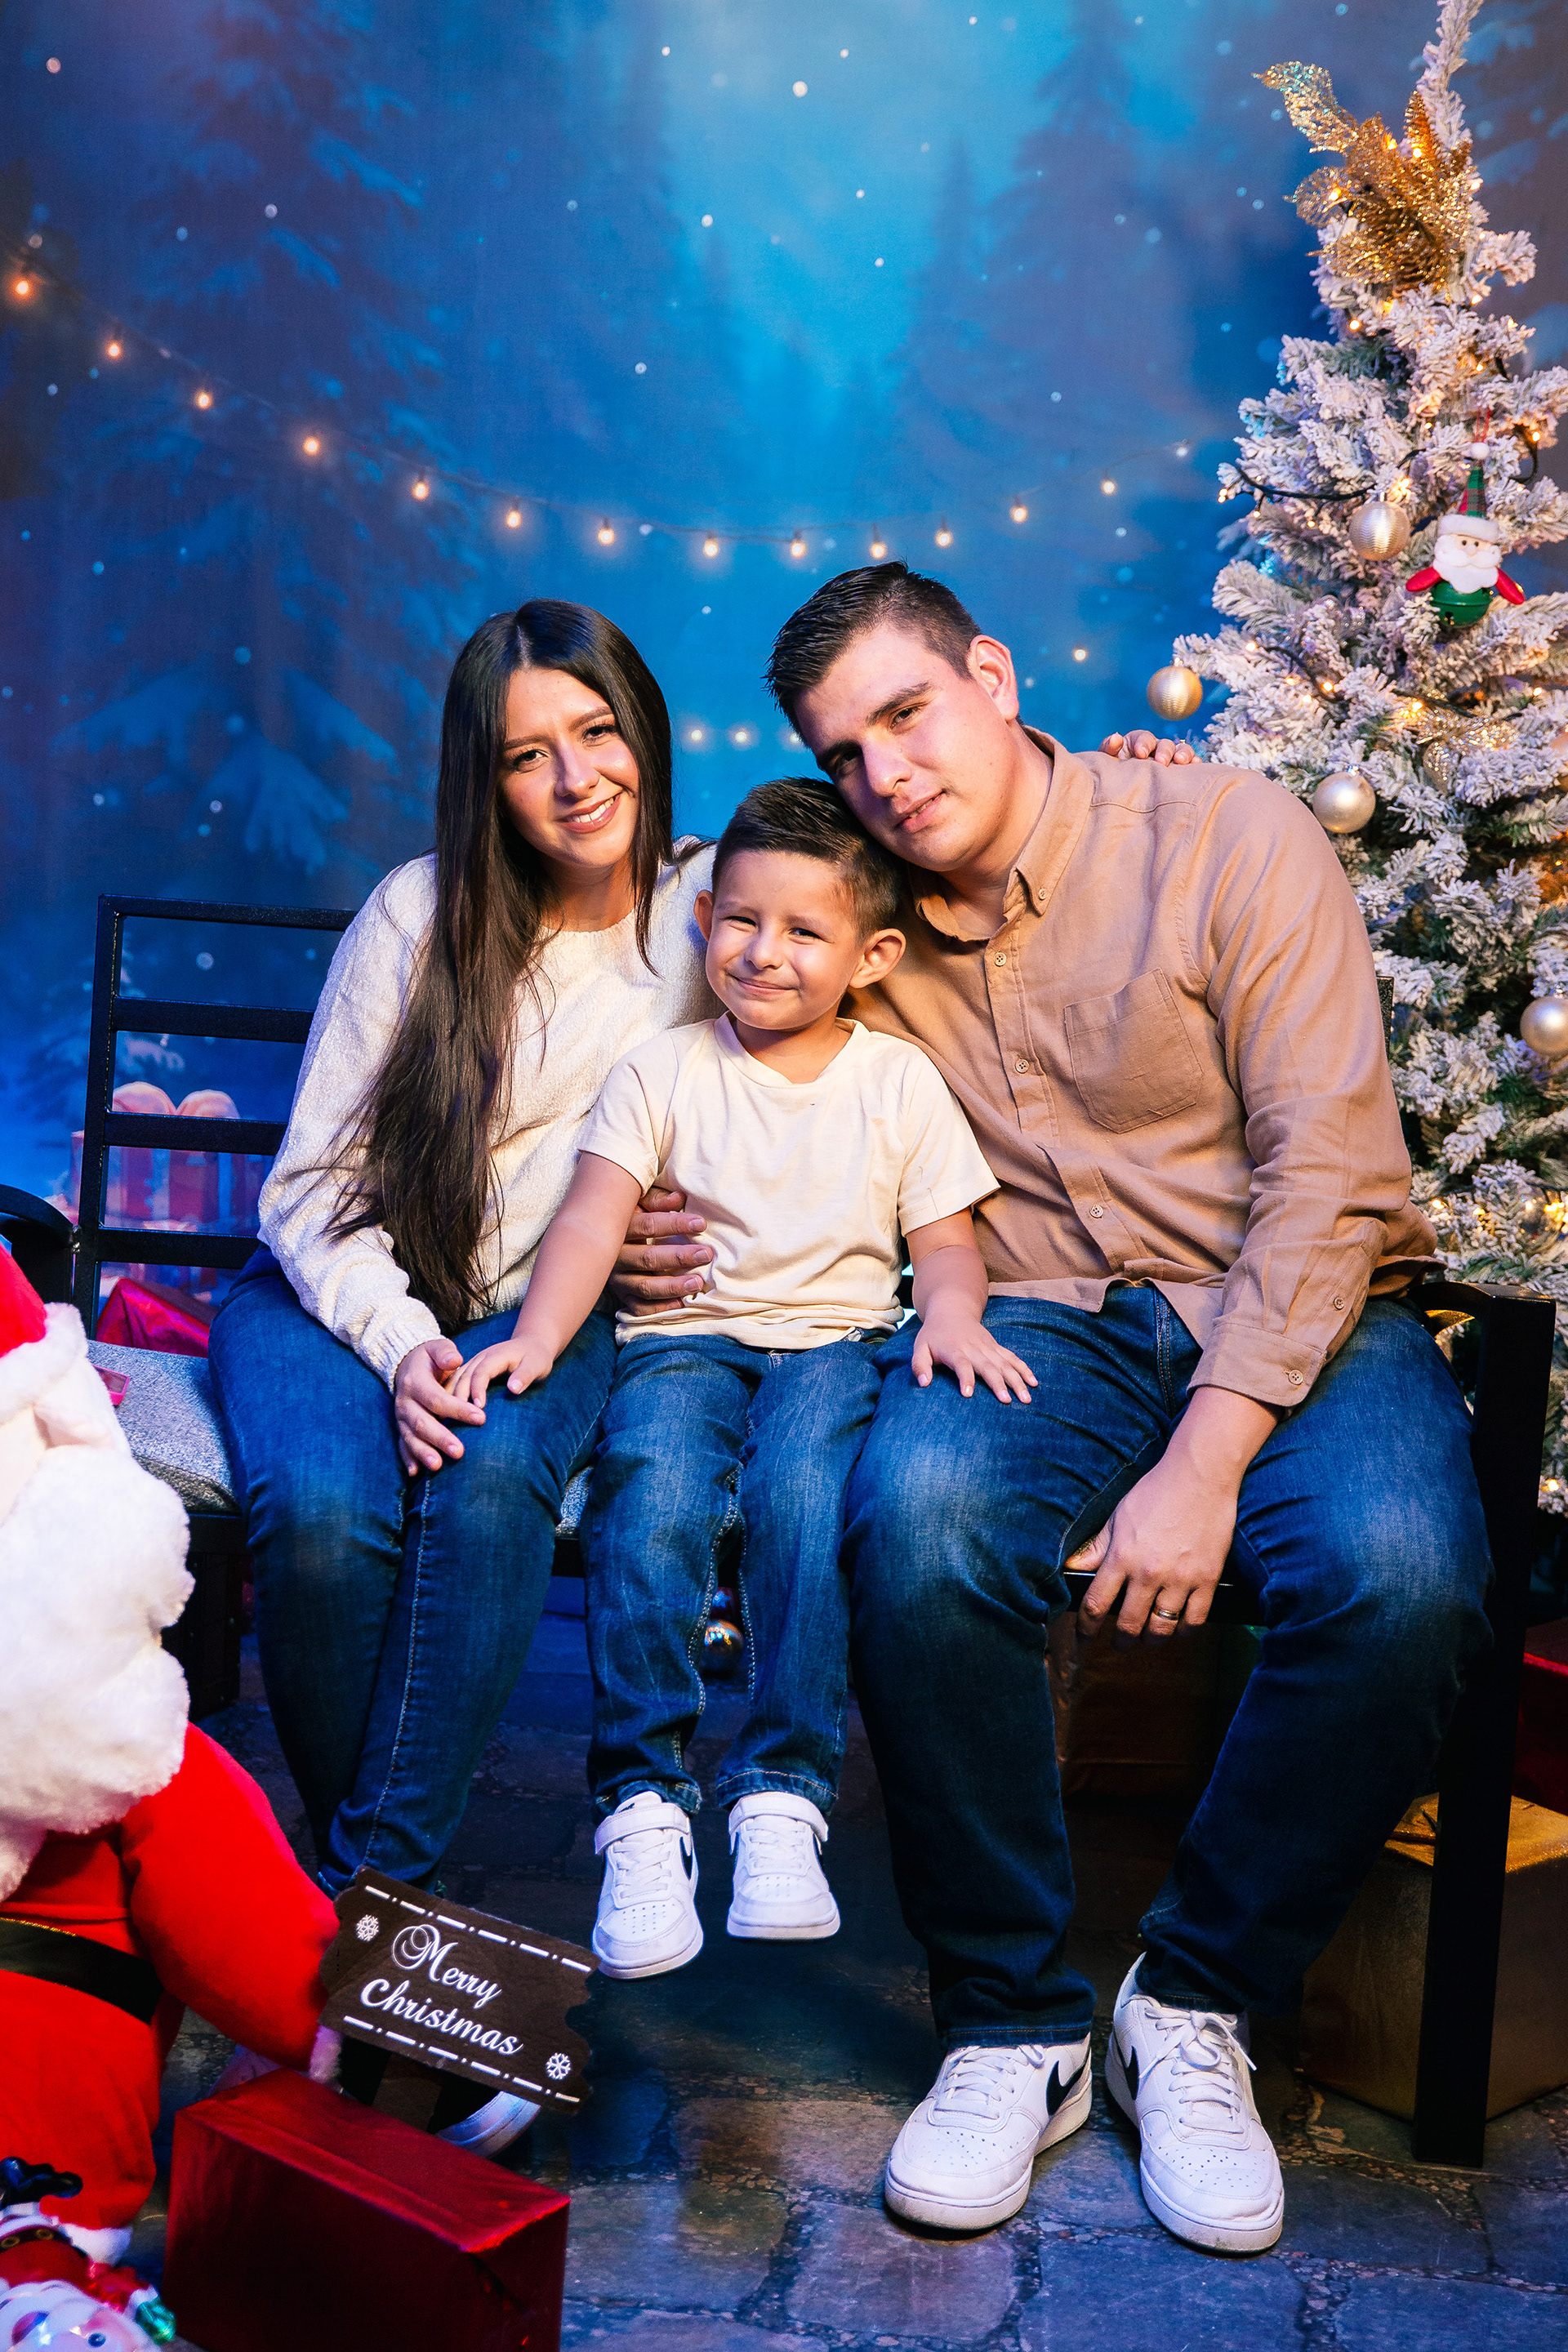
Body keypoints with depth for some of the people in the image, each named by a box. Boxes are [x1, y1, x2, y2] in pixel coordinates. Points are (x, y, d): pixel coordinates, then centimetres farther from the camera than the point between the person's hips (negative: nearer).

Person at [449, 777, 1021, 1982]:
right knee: (651, 1489, -32)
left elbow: (944, 1238, 8)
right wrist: (535, 1337, -21)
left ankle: (784, 1790, -23)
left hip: (833, 1339, 0)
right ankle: (644, 1798, -23)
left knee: (804, 1494, -33)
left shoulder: (901, 1082, 11)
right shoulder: (663, 1071, 8)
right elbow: (593, 1216, -4)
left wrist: (952, 1317, -15)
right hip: (684, 1337, 0)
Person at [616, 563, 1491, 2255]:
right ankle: (1010, 2024, -10)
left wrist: (1203, 1465, -21)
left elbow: (1327, 1175, -12)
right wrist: (672, 1237, -4)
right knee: (918, 1517, -32)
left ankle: (1193, 2004, -6)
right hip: (1035, 1320, 2)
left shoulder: (1232, 838, -6)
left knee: (1399, 1577, -33)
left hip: (1287, 1310, -2)